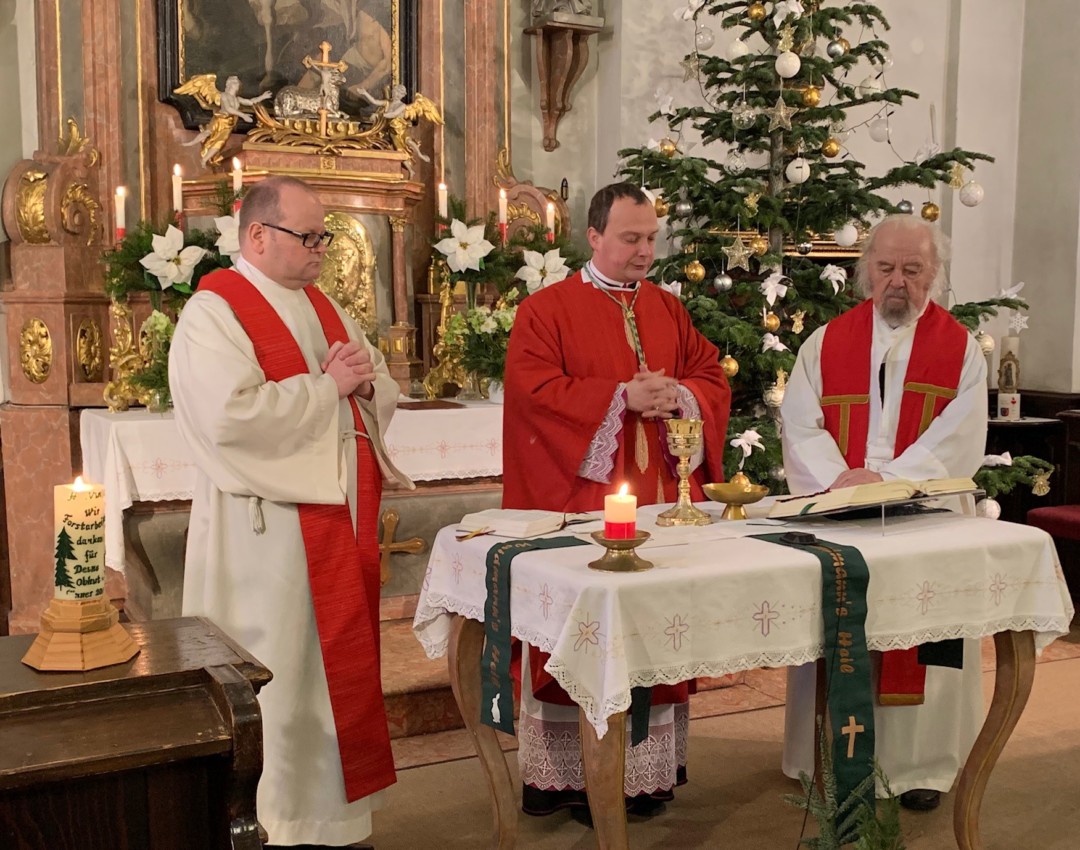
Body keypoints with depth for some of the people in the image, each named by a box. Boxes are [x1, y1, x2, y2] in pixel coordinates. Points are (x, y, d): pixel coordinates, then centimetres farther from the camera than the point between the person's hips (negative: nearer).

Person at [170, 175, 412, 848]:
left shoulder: (323, 308, 15)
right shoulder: (214, 312, -10)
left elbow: (386, 393, 19)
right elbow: (232, 416, -25)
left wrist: (366, 382, -5)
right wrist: (327, 386, -15)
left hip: (344, 518, 8)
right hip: (268, 532, -8)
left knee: (337, 668, 14)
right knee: (278, 683, 2)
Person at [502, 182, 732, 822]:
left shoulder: (669, 309, 15)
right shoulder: (547, 310, -2)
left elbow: (712, 377, 13)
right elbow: (534, 391, -13)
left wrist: (678, 396, -9)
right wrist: (621, 397, -19)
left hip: (662, 497, 5)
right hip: (583, 497, -5)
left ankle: (647, 765, 21)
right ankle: (576, 775, 9)